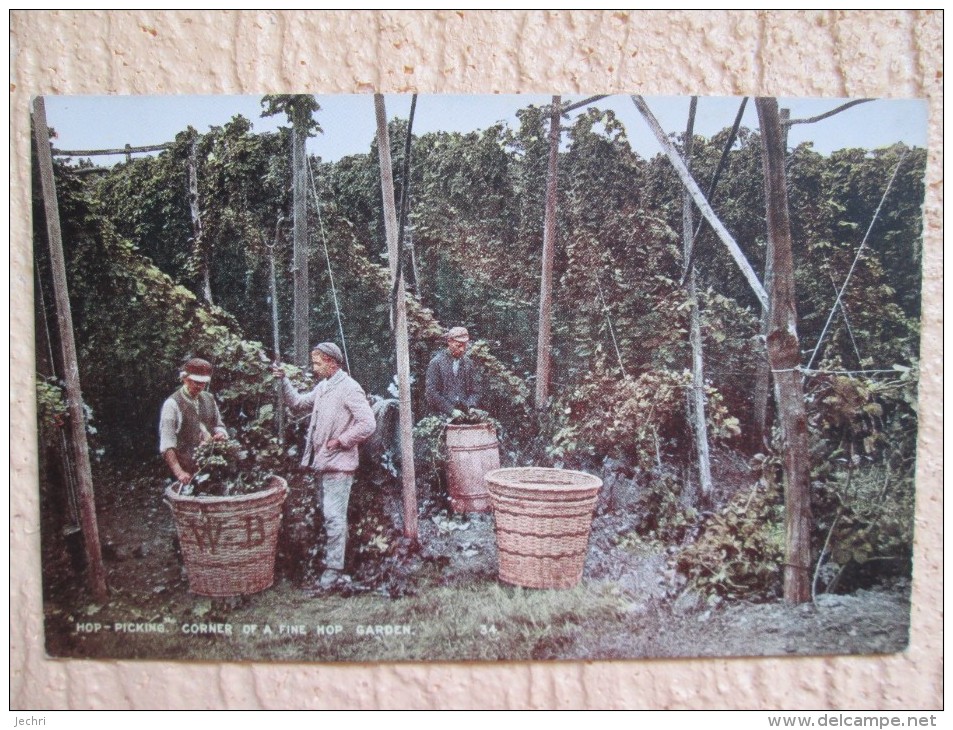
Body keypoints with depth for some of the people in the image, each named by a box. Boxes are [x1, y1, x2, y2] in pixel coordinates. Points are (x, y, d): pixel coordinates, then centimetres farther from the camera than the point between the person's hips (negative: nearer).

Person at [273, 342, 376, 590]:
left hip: (338, 464, -9)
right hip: (322, 462, 9)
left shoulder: (349, 388, -14)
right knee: (331, 515, 17)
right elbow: (298, 403, 24)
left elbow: (368, 424, -21)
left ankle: (334, 569, -4)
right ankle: (335, 558, 28)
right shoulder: (323, 387, 13)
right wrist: (284, 381, 11)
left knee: (334, 516, -8)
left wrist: (340, 441, -16)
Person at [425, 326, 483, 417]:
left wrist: (471, 407, -6)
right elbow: (432, 393, -7)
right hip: (442, 416, -4)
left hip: (464, 415, 4)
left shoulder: (469, 363, 11)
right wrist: (451, 410, -13)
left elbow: (477, 390, 12)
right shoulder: (436, 362, -2)